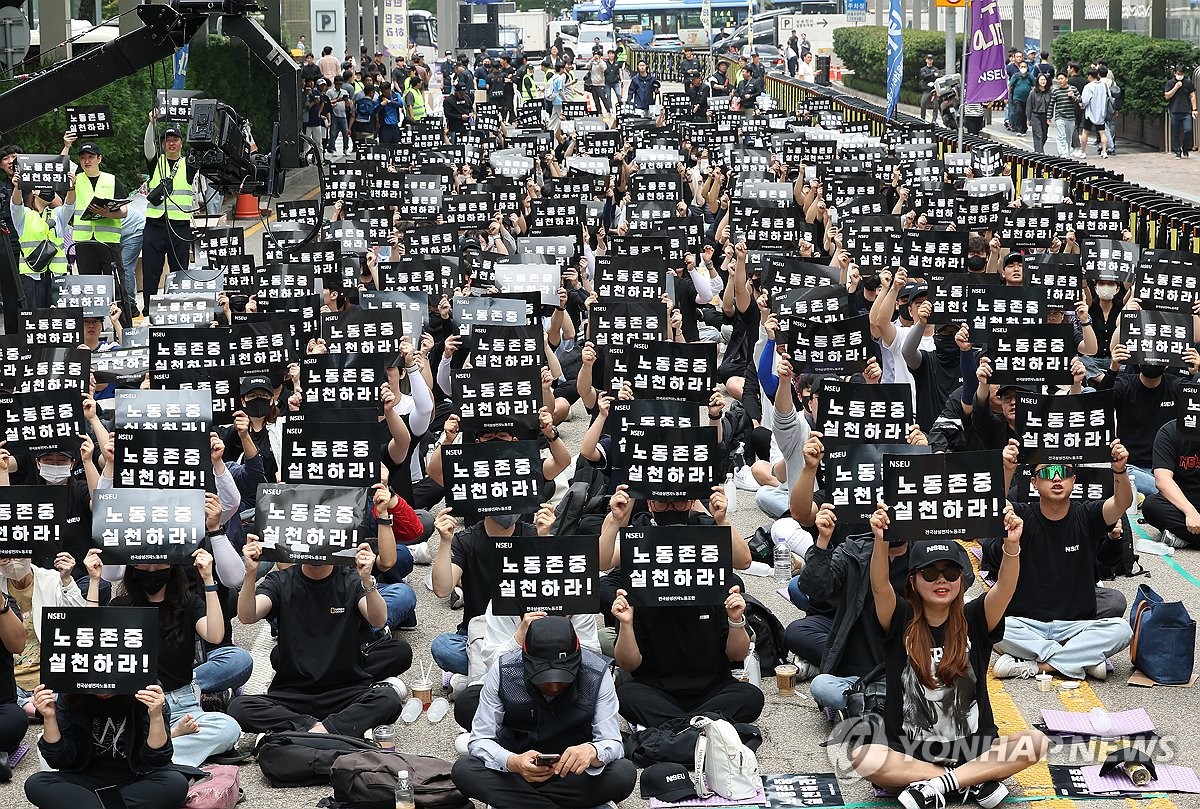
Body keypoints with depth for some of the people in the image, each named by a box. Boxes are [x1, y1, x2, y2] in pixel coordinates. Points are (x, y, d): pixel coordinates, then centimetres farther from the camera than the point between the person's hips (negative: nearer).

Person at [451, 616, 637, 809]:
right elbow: (479, 740, -19)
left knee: (624, 773, -30)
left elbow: (612, 743, -20)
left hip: (572, 772, 0)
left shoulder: (597, 675, -20)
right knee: (463, 770, -29)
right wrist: (513, 763, -41)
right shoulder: (503, 671, -21)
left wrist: (591, 751, -45)